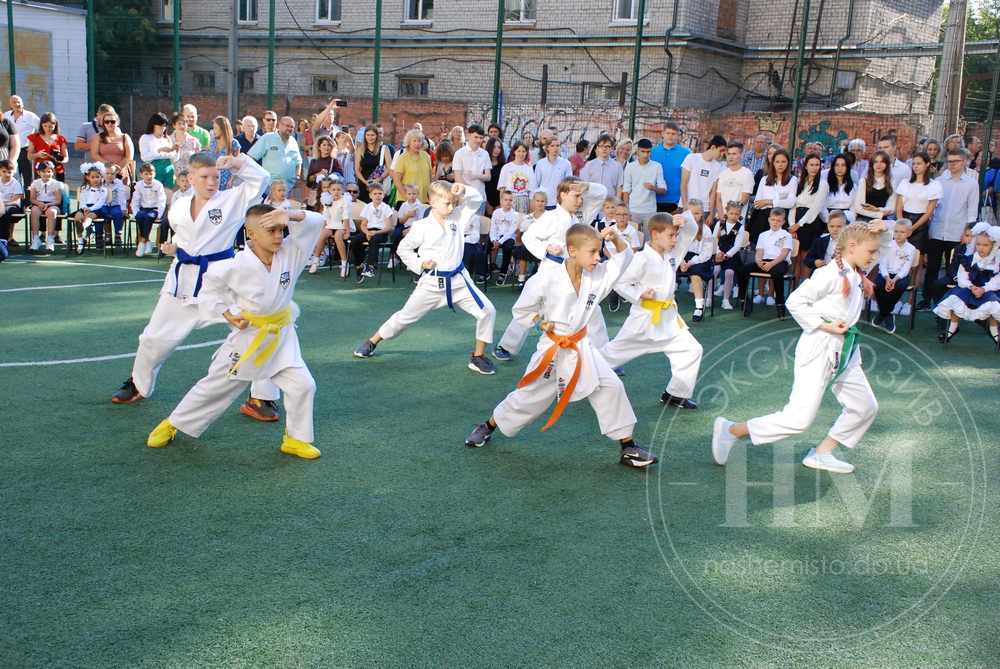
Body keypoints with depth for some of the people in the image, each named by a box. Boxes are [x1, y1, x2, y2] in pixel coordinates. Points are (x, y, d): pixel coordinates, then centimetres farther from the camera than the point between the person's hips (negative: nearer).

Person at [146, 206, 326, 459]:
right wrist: (225, 313, -11)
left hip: (282, 337, 2)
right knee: (215, 386, 11)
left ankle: (296, 439, 13)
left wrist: (290, 215, -35)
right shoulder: (237, 266, -20)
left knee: (303, 385, -8)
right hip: (247, 336, -2)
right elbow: (211, 283, -3)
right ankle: (173, 423, 33)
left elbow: (315, 222, -18)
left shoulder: (290, 253, -12)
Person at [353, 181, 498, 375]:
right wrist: (419, 264, -13)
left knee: (487, 311, -9)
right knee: (405, 316, 8)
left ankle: (478, 358, 6)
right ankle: (371, 343, 31)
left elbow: (477, 200, -6)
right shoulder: (423, 226, -11)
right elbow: (403, 248, -2)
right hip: (432, 283, -3)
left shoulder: (458, 217, -1)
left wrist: (464, 190, -24)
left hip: (458, 280, 3)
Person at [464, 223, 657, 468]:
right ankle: (488, 426, 33)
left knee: (611, 388, -7)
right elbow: (521, 310, -5)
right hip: (552, 349, -4)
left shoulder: (597, 277, -6)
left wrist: (616, 238, -18)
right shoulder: (546, 281, -18)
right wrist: (539, 322, -20)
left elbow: (624, 258, -1)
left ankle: (627, 448, 6)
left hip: (581, 348, 4)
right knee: (529, 396, 8)